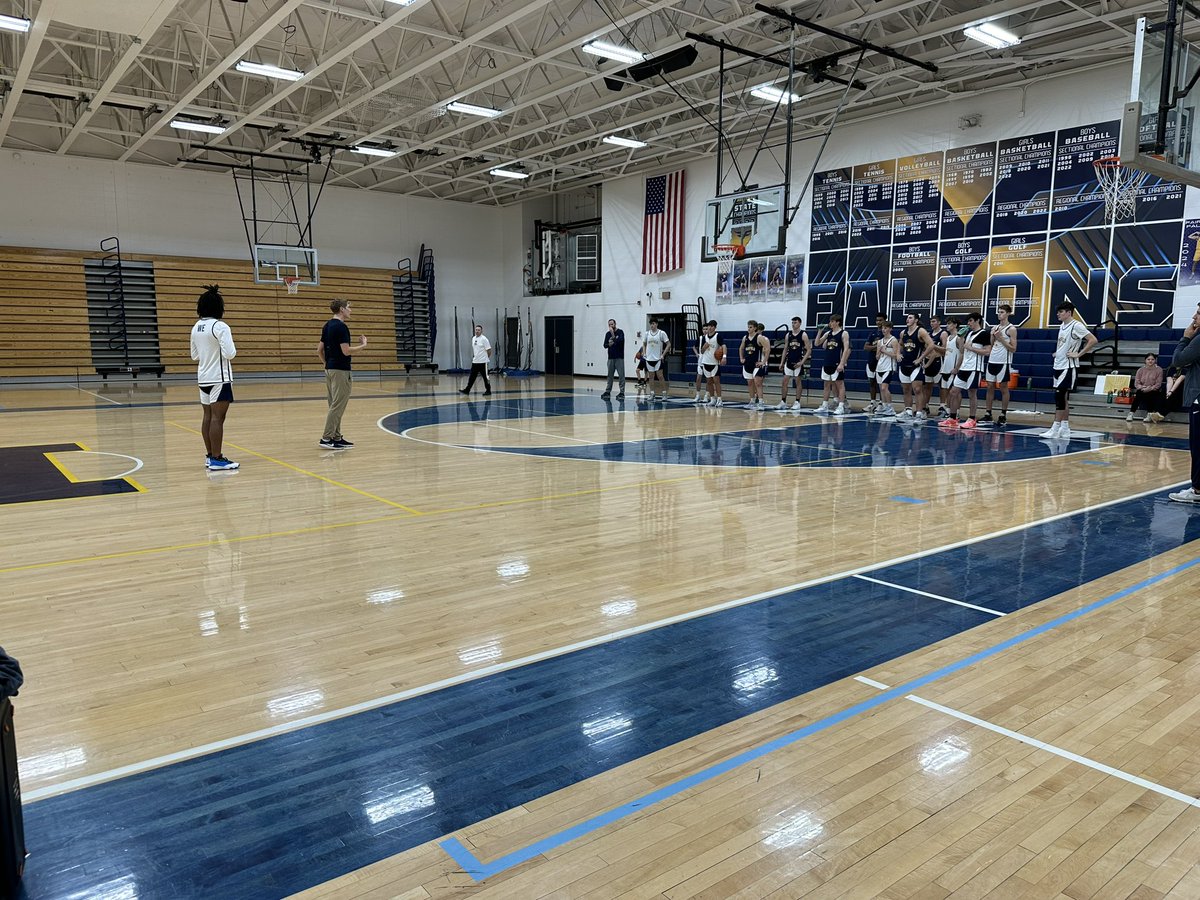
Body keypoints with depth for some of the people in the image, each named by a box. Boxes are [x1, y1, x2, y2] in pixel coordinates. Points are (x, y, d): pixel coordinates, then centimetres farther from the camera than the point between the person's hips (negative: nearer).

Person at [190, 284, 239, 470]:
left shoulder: (196, 328, 9)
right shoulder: (220, 327, -15)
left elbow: (194, 355, 15)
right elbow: (229, 354, -19)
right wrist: (230, 345, 0)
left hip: (203, 377, 8)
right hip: (219, 378, -8)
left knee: (208, 417, 12)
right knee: (217, 418, -8)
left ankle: (209, 456, 17)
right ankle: (217, 459, -8)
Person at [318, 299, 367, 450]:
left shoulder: (327, 326, 13)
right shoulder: (341, 326, -16)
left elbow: (319, 350, 15)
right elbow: (346, 351, -22)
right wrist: (363, 345, -8)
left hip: (329, 369, 10)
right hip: (340, 371, -10)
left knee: (335, 406, 12)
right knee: (337, 406, -7)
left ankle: (336, 437, 15)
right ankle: (326, 438, -7)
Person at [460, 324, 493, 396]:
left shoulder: (484, 339, -12)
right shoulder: (473, 338, 11)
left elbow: (489, 350, -11)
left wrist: (486, 357, 0)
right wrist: (474, 356, 14)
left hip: (483, 362, -7)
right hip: (475, 361, 7)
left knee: (485, 377, 2)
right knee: (472, 377, 9)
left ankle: (488, 391, 11)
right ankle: (467, 390, 12)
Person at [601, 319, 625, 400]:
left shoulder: (620, 332, -5)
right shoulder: (608, 334, 10)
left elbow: (620, 341, -20)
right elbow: (605, 345, 10)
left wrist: (613, 335, -21)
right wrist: (609, 344, -10)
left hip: (619, 357, -5)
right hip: (611, 358, 5)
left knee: (621, 375, -4)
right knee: (610, 375, 10)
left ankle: (621, 392, -1)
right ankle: (608, 392, 16)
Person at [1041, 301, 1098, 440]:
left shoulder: (1076, 325, -13)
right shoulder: (1062, 325, 13)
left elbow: (1093, 340, -19)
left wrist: (1078, 354, -17)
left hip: (1069, 367, -9)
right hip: (1059, 365, 9)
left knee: (1060, 397, -10)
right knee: (1062, 398, 9)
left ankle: (1056, 428, -7)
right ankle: (1065, 428, 14)